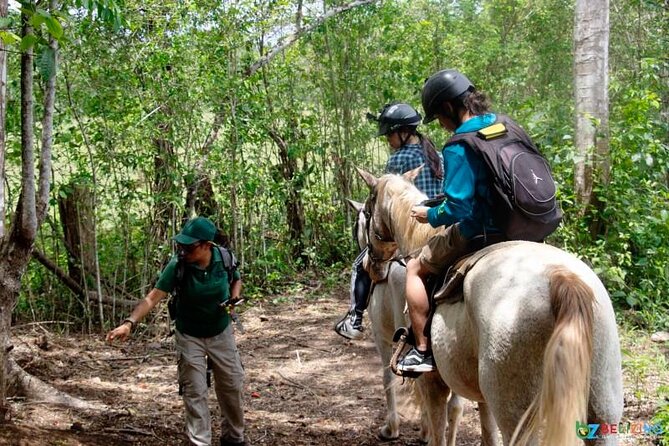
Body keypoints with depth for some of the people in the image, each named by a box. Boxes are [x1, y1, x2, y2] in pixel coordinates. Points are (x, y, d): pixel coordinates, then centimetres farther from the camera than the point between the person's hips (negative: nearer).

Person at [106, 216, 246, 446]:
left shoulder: (224, 257, -18)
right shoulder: (177, 265, -26)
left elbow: (236, 280, 4)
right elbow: (153, 297, -29)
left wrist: (233, 299, -16)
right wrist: (129, 323, -42)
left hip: (221, 333, 3)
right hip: (189, 337, -2)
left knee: (231, 386, 12)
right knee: (195, 393, -2)